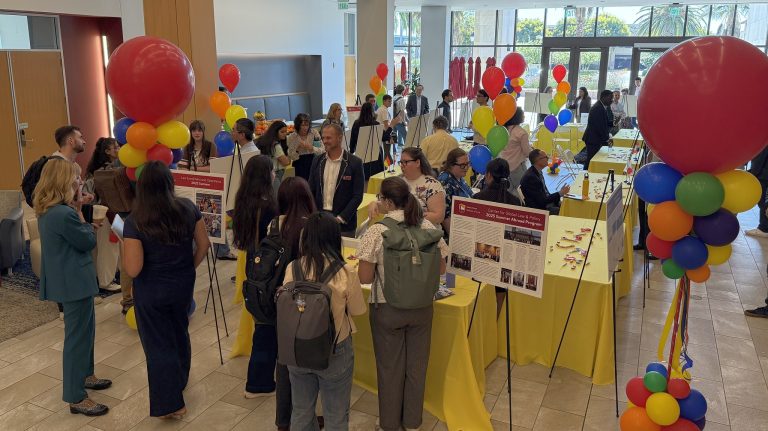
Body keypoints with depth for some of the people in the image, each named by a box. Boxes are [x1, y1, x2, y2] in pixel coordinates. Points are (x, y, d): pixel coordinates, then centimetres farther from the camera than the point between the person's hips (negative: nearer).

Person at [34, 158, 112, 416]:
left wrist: (75, 208, 1)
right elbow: (89, 242, -15)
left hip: (68, 279, 10)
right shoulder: (64, 214, -26)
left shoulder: (48, 211, 5)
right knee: (78, 336, 0)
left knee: (85, 330, 25)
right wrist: (79, 210, -11)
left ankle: (84, 375, 41)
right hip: (74, 282, -10)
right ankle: (76, 398, 12)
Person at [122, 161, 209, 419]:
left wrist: (125, 249, -1)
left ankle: (171, 403, 23)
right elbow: (203, 245, 0)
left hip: (152, 291, -4)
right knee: (179, 333, 27)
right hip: (183, 285, 4)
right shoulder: (188, 209, -11)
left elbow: (132, 270, -21)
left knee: (158, 344, 12)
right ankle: (180, 379, 50)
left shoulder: (135, 222, -22)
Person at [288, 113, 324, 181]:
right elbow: (291, 157, -2)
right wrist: (297, 149, -20)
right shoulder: (292, 137, -4)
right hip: (299, 164, 0)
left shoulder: (313, 132, -3)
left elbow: (322, 150, -8)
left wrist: (311, 148, -24)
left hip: (312, 162, 1)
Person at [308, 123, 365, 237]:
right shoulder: (317, 161, 6)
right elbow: (311, 191, 10)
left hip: (344, 224, -3)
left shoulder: (355, 163, -6)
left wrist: (340, 218, -13)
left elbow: (358, 196, -7)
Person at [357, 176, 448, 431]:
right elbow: (441, 269, 0)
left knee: (390, 367, 15)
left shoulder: (376, 232, -18)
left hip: (387, 309, -3)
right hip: (421, 308, 3)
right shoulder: (428, 227, -8)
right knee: (416, 365, 18)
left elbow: (364, 278, -15)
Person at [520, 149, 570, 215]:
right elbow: (541, 200, -22)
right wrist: (560, 193, -16)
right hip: (539, 209, -9)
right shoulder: (530, 177, -23)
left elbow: (544, 193, 13)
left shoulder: (537, 172, 6)